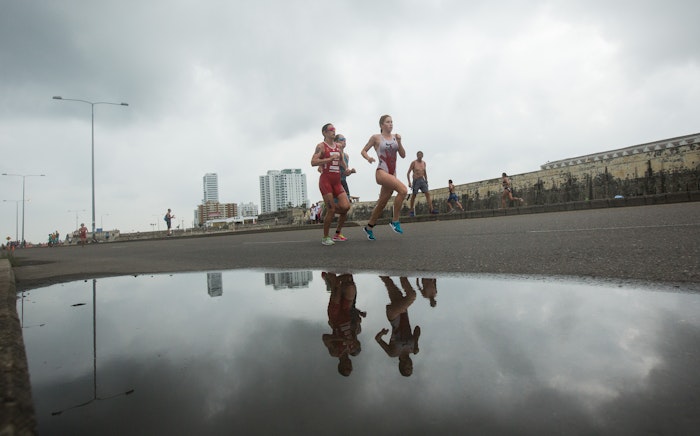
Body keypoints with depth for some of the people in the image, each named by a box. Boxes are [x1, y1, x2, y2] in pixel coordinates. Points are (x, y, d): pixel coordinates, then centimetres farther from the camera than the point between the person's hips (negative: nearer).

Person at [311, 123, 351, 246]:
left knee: (346, 206, -11)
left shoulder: (338, 147, 17)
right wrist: (330, 159, -20)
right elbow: (313, 162, -15)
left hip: (337, 182, 6)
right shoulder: (321, 146, -3)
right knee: (331, 210, -8)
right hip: (326, 181, -6)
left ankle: (328, 212, 21)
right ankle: (325, 238, 8)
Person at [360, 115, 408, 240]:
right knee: (403, 190, -27)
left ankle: (369, 227, 29)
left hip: (392, 174, 6)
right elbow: (363, 151, 6)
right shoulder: (376, 137, 0)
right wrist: (368, 158, -14)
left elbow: (403, 155, 8)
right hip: (381, 172, -6)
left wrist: (399, 142, -6)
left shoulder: (395, 137, 12)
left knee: (382, 204, 11)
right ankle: (395, 221, -14)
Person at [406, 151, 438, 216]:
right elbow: (408, 173, -6)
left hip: (422, 180, 5)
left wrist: (426, 181, 17)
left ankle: (431, 209, -13)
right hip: (416, 181, -4)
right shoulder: (413, 163, -4)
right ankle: (411, 211, 9)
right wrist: (409, 182, -15)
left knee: (427, 193, -8)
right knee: (414, 195, -2)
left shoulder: (424, 163, 11)